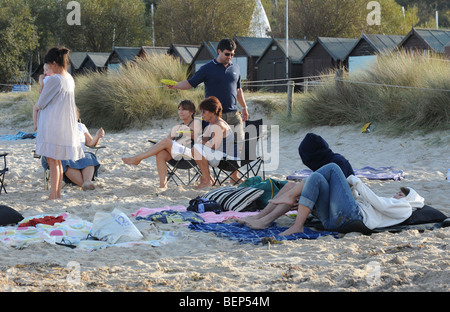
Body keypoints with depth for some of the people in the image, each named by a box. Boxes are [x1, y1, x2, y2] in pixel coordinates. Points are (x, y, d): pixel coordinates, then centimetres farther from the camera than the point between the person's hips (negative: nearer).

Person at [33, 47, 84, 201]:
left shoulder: (53, 80, -17)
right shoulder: (70, 79, 7)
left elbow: (41, 103, -10)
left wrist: (35, 107, 12)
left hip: (52, 126, -8)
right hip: (66, 125, 8)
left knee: (52, 160, -3)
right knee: (58, 161, 15)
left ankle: (53, 194, -2)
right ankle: (58, 192, 19)